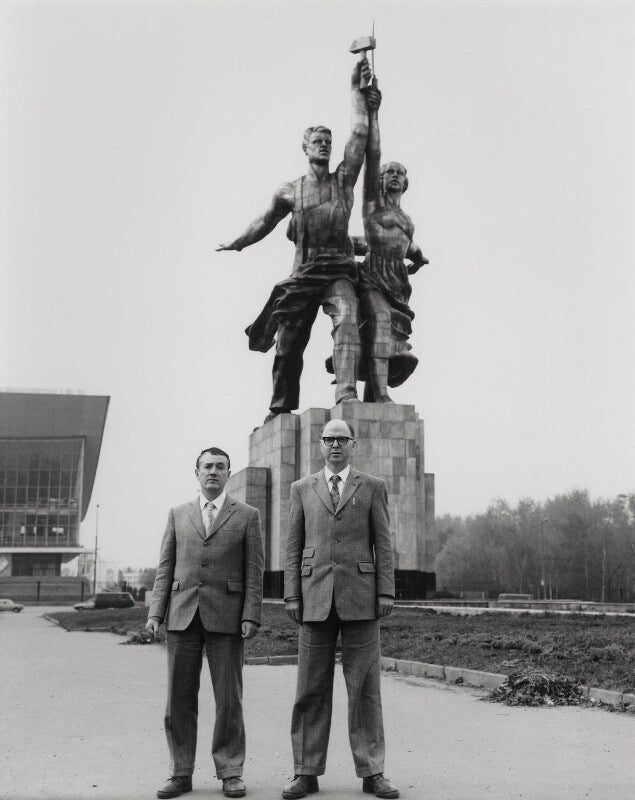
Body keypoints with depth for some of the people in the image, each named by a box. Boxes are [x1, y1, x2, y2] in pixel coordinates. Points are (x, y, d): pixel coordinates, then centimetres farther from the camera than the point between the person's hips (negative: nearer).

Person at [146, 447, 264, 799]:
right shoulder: (178, 514, 14)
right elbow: (165, 567, 10)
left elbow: (254, 571, 2)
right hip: (182, 615, 2)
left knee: (228, 697, -1)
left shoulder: (247, 516, 7)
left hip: (225, 617, -2)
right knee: (180, 697, 3)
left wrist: (251, 617, -8)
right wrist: (155, 612, 0)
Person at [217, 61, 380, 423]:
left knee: (347, 319, -29)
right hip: (303, 272, 2)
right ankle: (281, 408, 21)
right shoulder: (291, 191, 11)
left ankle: (347, 393, -42)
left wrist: (357, 90, 3)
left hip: (338, 271, -1)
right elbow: (266, 221, 25)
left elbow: (360, 134, 2)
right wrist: (236, 244, 31)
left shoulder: (344, 180, 9)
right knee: (288, 342, 4)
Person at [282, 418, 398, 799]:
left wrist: (386, 593, -4)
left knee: (365, 687, 1)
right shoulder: (302, 489, 12)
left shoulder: (373, 487, 8)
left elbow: (383, 544, 4)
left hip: (360, 597, -1)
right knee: (311, 688, 3)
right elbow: (294, 547, 9)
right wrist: (292, 595, 1)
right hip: (316, 597, 1)